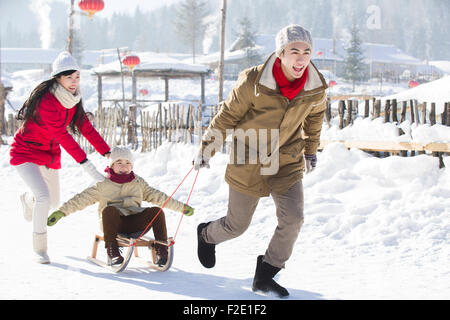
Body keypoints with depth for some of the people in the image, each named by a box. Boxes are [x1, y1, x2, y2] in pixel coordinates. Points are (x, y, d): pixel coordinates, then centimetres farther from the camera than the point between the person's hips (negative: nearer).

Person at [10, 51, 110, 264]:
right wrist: (85, 163, -40)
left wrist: (108, 153, -15)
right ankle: (39, 247, -7)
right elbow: (62, 135, -36)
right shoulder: (46, 100, -30)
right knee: (44, 197, -25)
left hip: (50, 155, 7)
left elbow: (86, 129, -4)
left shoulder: (73, 101, -5)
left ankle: (28, 199, 54)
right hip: (25, 153, -7)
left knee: (54, 202, 17)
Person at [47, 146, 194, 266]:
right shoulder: (103, 185, 11)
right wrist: (61, 211, -5)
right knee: (109, 209, -36)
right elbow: (82, 199, 6)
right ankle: (112, 253, -41)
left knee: (157, 211, -21)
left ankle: (162, 252, -22)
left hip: (135, 224, 3)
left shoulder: (139, 183, 20)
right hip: (113, 224, -3)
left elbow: (158, 196, 24)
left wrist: (182, 207, 23)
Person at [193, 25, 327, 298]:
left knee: (293, 218, -14)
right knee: (237, 225, 9)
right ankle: (207, 235, 45)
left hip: (287, 162, 3)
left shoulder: (316, 88, -13)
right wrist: (206, 150, -4)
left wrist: (311, 149, 20)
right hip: (249, 162, -3)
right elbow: (227, 116, -10)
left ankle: (265, 276, 5)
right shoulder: (253, 83, -24)